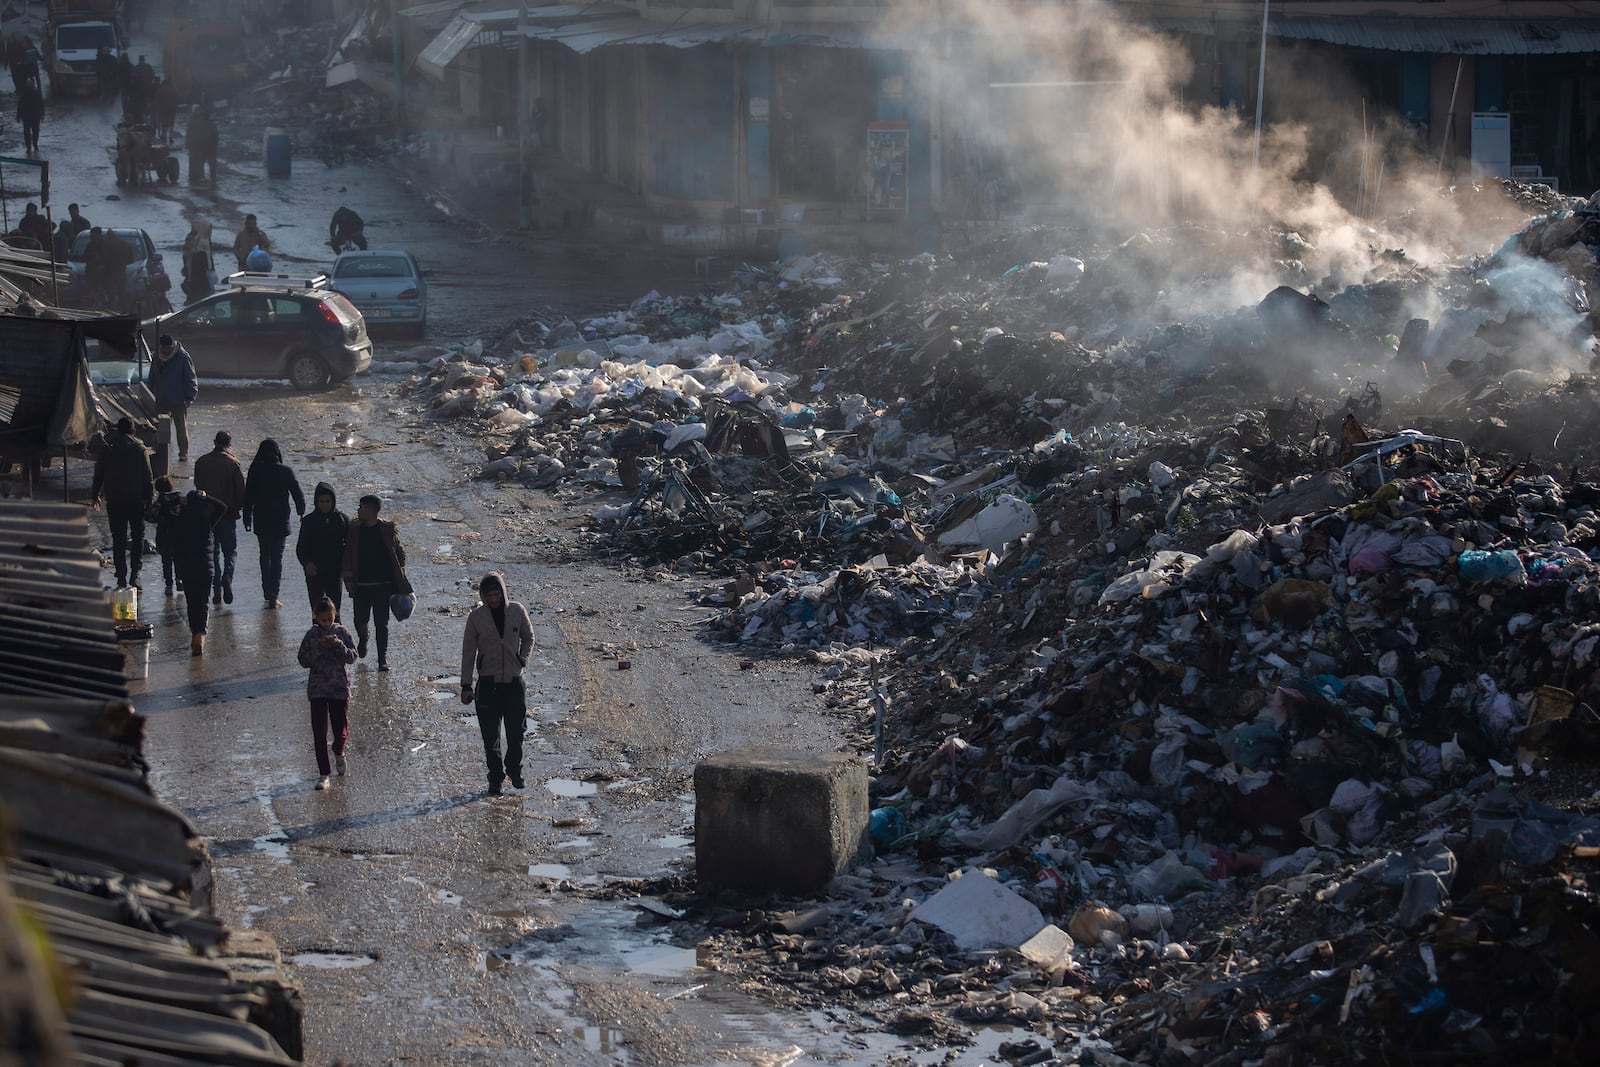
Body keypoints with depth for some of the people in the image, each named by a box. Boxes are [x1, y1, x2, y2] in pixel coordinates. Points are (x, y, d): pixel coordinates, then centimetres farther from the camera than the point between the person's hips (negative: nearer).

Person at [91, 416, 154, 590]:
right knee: (138, 537, 7)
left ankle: (121, 577, 3)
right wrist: (150, 498, 2)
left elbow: (98, 474, 8)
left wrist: (95, 494, 20)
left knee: (118, 539, 7)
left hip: (114, 500, 2)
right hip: (136, 500, -2)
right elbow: (147, 477, -5)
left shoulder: (106, 448, 2)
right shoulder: (139, 449, -5)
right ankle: (134, 575, -5)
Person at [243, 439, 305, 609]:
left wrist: (247, 518, 7)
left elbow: (248, 497, -3)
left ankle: (267, 593, 24)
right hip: (281, 521, -2)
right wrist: (301, 512, 13)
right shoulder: (285, 471, -9)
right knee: (277, 557, 1)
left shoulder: (255, 471, -6)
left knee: (265, 556, 19)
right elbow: (297, 493, -4)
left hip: (261, 522, 2)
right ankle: (273, 596, -6)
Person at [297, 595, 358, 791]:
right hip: (318, 690, 0)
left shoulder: (342, 633, 0)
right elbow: (303, 661, -6)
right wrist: (319, 648, -19)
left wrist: (338, 645, -23)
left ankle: (339, 754, 39)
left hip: (340, 688, 0)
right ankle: (324, 774, 3)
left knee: (341, 729, 4)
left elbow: (352, 657, -7)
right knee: (319, 732, -3)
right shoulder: (311, 635, -1)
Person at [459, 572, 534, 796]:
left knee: (516, 732, 5)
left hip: (514, 681, 1)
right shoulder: (476, 617, -5)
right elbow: (468, 652, 0)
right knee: (490, 737, 1)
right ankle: (495, 778, 15)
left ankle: (514, 770, 30)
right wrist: (466, 685, -1)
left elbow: (528, 637, 15)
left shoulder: (517, 611, -2)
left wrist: (522, 659, -1)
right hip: (488, 683, -1)